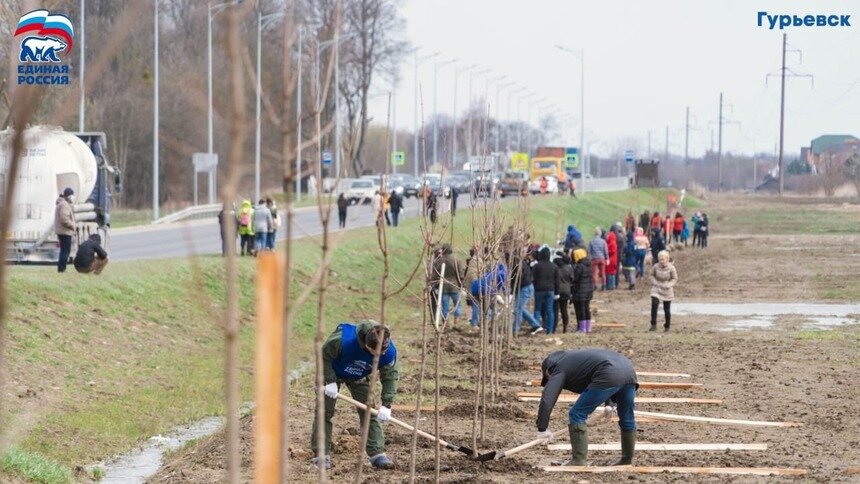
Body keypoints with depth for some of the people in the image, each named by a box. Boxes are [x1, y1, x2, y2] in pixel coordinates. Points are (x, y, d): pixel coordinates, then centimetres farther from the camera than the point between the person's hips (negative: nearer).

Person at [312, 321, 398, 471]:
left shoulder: (389, 352, -33)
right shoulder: (343, 340, -43)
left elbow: (390, 376, -18)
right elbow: (324, 355, -25)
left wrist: (386, 405, -25)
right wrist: (330, 382, -28)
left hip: (359, 378, 3)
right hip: (331, 373, -2)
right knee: (324, 412, -6)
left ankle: (378, 454, -4)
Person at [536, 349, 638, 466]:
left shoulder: (559, 371, 12)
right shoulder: (574, 357, 37)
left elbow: (547, 399, -1)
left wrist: (542, 429, 3)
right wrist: (609, 403, 49)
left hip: (610, 376, -8)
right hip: (629, 370, 8)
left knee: (577, 415, 2)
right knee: (627, 419, 22)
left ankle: (578, 462, 1)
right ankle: (627, 461, 34)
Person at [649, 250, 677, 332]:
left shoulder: (671, 268, -14)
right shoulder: (655, 267, -10)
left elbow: (674, 278, -3)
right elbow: (652, 275, 7)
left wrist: (668, 285, -17)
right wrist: (654, 283, -9)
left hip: (667, 290, -1)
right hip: (656, 288, 1)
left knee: (667, 310, 6)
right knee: (654, 305, -18)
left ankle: (667, 326, 25)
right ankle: (653, 325, -11)